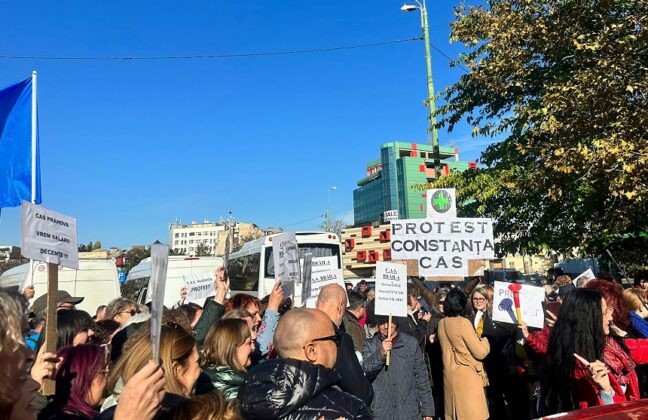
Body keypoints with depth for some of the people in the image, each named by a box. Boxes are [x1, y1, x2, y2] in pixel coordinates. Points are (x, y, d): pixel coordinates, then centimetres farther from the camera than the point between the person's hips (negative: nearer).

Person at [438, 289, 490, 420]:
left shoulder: (441, 323, 4)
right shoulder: (463, 322, -16)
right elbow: (480, 353, -14)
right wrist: (484, 340, 5)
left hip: (450, 376, 7)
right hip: (467, 376, -7)